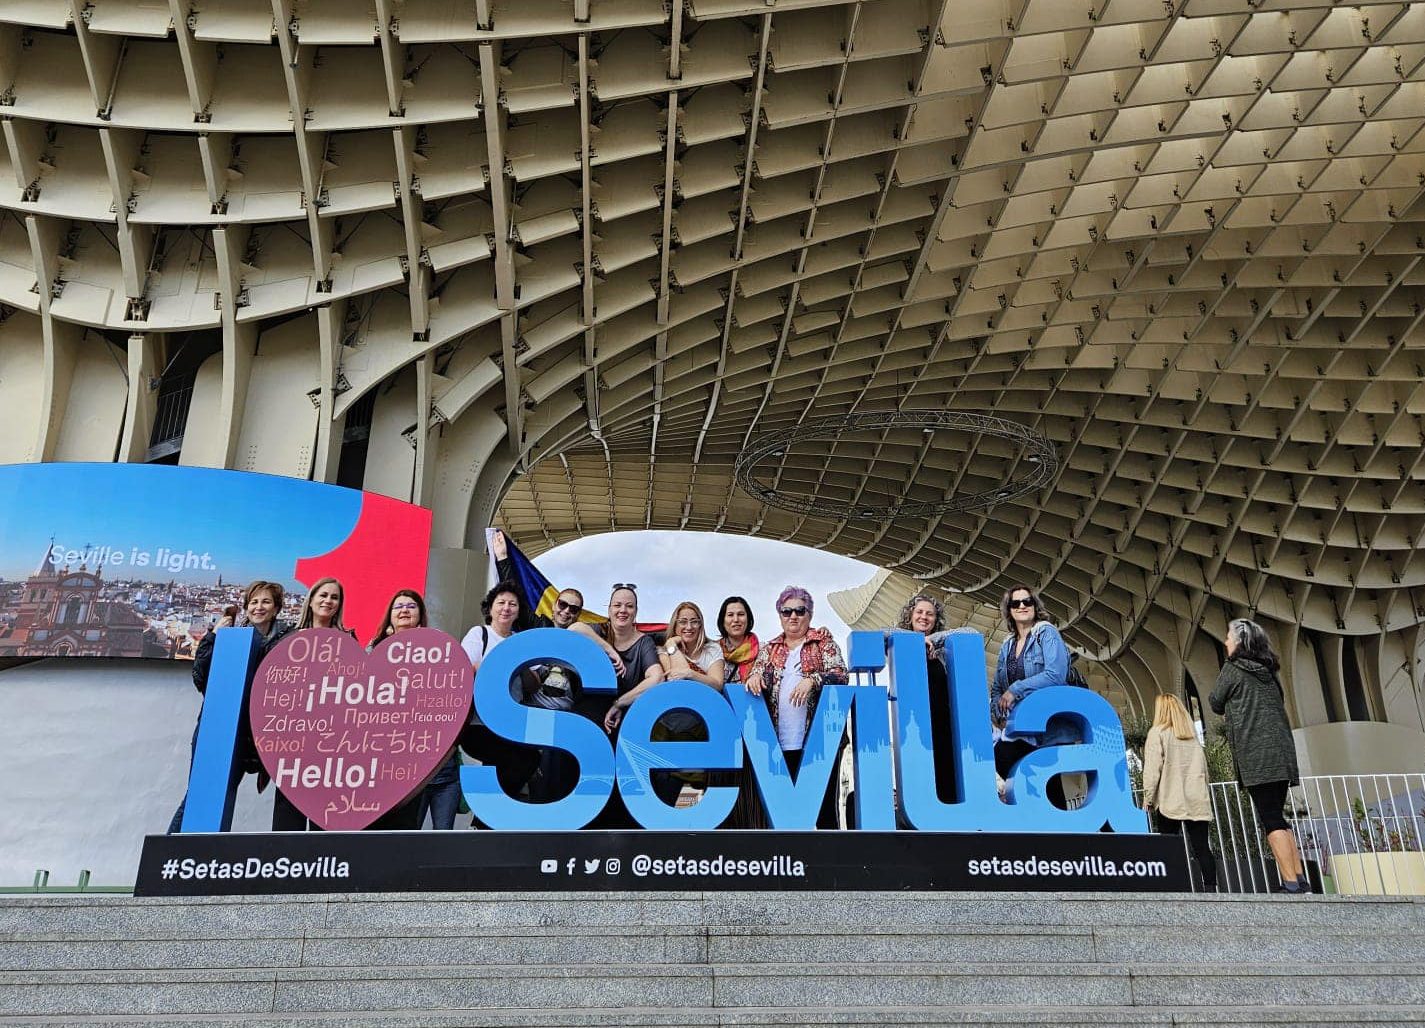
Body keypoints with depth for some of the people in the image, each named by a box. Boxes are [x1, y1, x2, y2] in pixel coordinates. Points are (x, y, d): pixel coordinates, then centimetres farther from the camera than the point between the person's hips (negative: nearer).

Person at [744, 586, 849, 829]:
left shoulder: (823, 640, 8)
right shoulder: (771, 648, 18)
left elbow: (840, 674, -3)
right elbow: (756, 675, 12)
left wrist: (812, 679, -20)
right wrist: (754, 676, -12)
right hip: (782, 741, 3)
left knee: (824, 801, -3)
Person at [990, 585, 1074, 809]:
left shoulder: (1046, 633, -2)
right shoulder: (1006, 645, 16)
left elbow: (1055, 675, -16)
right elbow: (997, 688, 15)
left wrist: (1016, 690, -16)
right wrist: (997, 715, -4)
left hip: (1049, 726, -5)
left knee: (1049, 781, -2)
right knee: (1001, 755, -16)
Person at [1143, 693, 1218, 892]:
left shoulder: (1157, 733, -1)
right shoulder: (1193, 734, 16)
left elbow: (1153, 768, -7)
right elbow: (1203, 766, 18)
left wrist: (1148, 797, -3)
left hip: (1170, 801, -4)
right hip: (1197, 801, 5)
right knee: (1201, 847, 2)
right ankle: (1211, 888, -7)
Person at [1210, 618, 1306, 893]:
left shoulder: (1232, 669, -3)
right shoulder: (1268, 670, 17)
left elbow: (1216, 704, 6)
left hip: (1255, 754, -7)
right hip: (1282, 751, 7)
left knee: (1271, 820, -8)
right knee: (1277, 817, 13)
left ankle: (1291, 883, -13)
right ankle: (1300, 879, 10)